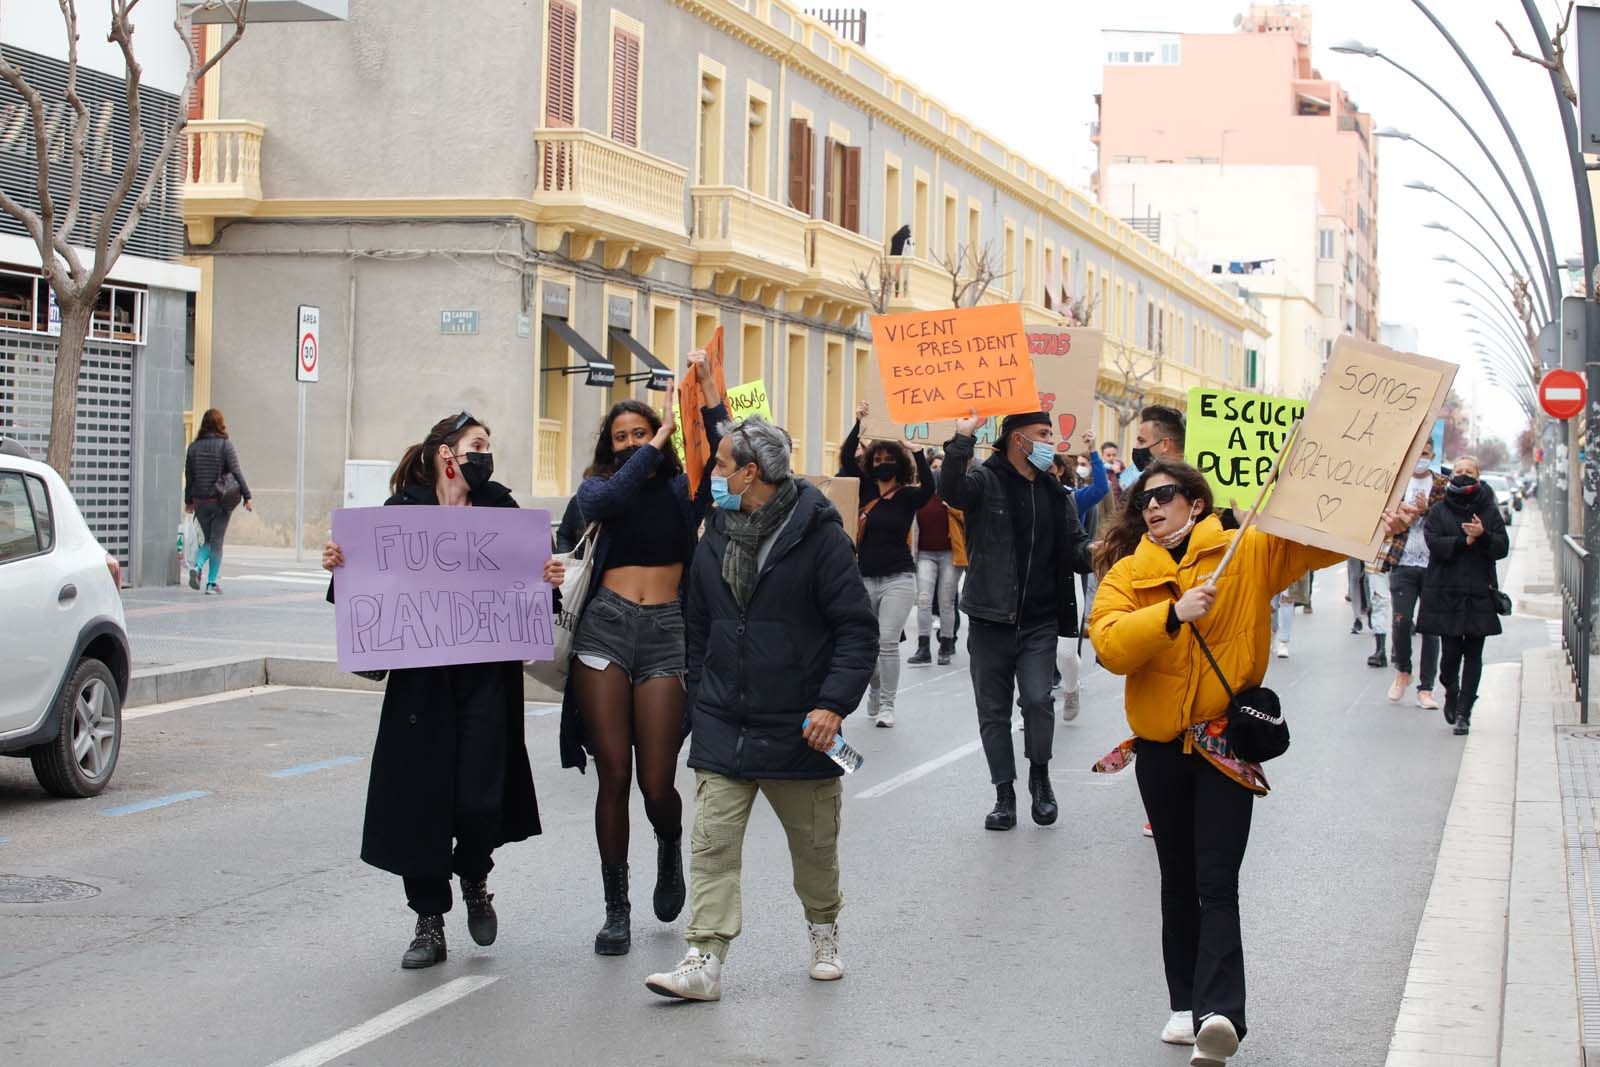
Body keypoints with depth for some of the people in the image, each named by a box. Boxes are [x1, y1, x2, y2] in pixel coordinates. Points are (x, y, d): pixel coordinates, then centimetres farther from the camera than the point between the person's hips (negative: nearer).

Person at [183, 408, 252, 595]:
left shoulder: (194, 447, 3)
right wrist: (247, 497, -8)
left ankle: (197, 566, -9)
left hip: (200, 502, 3)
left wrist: (188, 500, 17)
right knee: (217, 541, 4)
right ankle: (211, 583, 4)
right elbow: (236, 472, -11)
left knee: (209, 540, 17)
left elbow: (189, 476, 8)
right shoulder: (225, 445, -7)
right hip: (221, 501, -3)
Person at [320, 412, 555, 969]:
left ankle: (474, 878, 25)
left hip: (486, 676, 1)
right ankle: (429, 923, 15)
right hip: (420, 678, 0)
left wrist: (548, 582, -12)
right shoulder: (403, 510, 2)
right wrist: (339, 566, -15)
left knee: (479, 798, -8)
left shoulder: (499, 507, 7)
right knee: (421, 797, 0)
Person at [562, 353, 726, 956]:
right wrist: (657, 446, -7)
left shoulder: (683, 490, 12)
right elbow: (605, 501, -12)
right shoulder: (598, 486, 12)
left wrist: (708, 390, -12)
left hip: (665, 633, 0)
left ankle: (670, 847, 32)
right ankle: (616, 910, 8)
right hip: (605, 627, 0)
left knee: (657, 783, -5)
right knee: (613, 774, -3)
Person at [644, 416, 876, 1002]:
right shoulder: (715, 537, 8)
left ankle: (823, 930, 36)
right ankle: (705, 962, -7)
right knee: (713, 843, -6)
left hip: (799, 729, -4)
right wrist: (700, 705, 12)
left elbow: (856, 628, -10)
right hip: (723, 730, 4)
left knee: (814, 842, 13)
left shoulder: (818, 534, -9)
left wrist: (834, 703, -18)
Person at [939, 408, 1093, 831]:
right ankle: (1005, 795, 17)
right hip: (991, 620, -2)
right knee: (994, 711, 5)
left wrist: (1095, 553, -10)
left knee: (1038, 699, -14)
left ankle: (1039, 776, 10)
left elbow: (1074, 547, 13)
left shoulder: (1053, 493, 11)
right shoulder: (986, 480, -5)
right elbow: (951, 488, -27)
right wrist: (963, 439, -37)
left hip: (1039, 622, 2)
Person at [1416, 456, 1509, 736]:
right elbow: (1434, 544, -7)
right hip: (1446, 593, -1)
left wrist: (1483, 536, -17)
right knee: (1450, 650, -3)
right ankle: (1451, 691, 27)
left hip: (1480, 593, 1)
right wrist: (1464, 541, -16)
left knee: (1473, 653, -1)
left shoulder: (1489, 511, 9)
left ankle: (1464, 711, 3)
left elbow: (1502, 547, 0)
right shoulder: (1438, 511, 6)